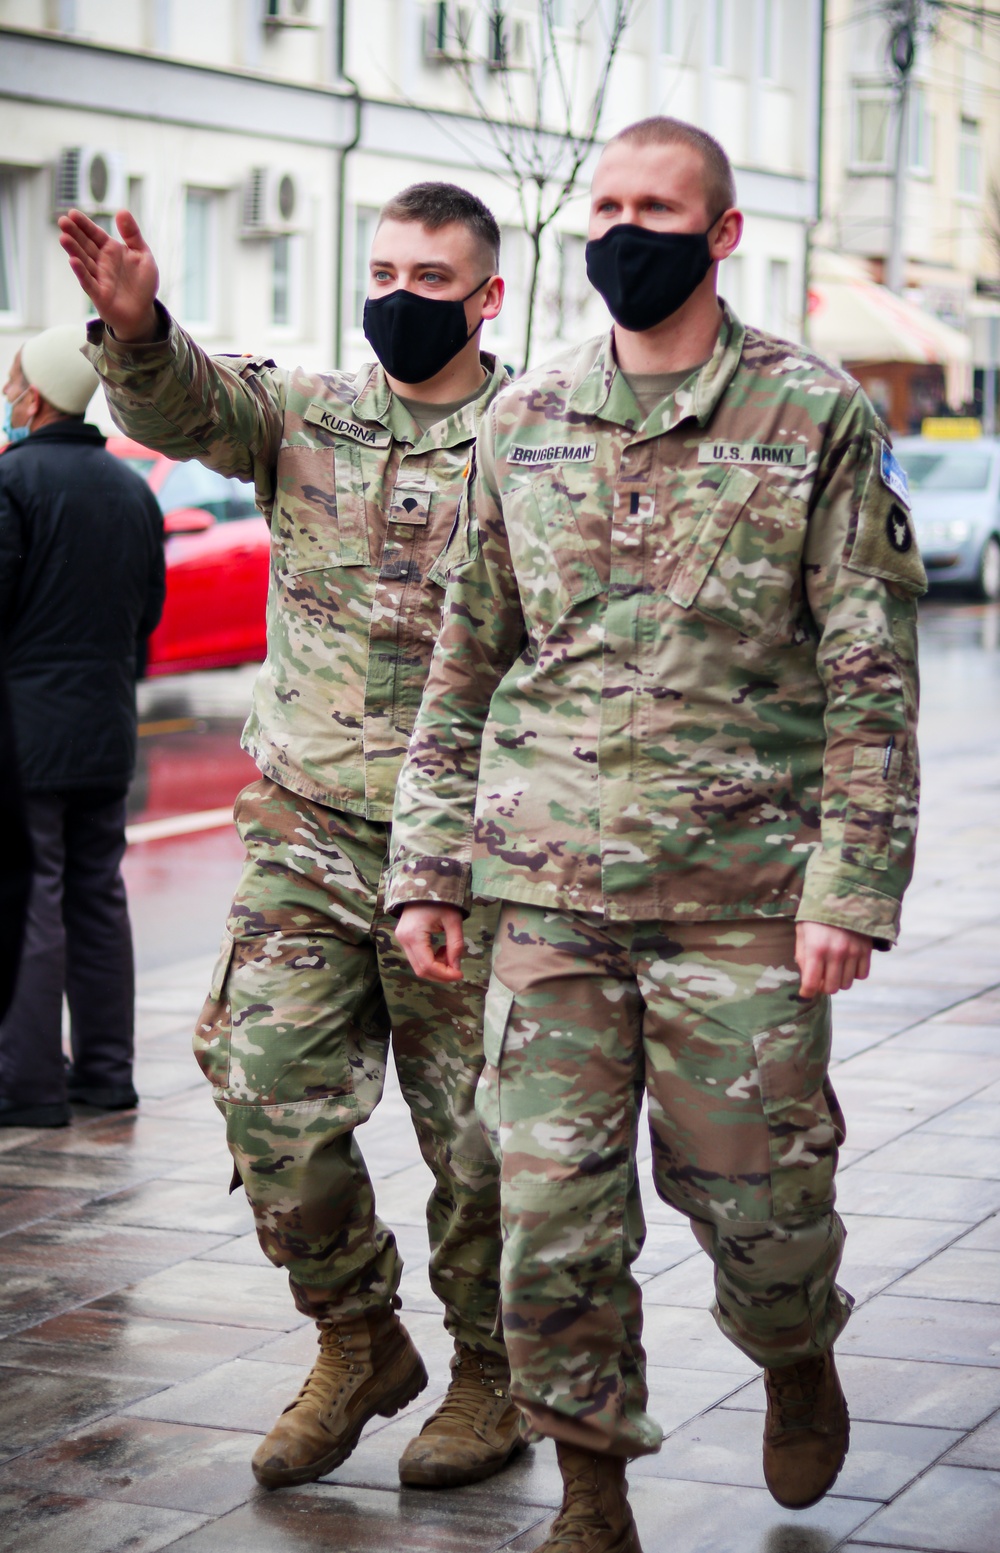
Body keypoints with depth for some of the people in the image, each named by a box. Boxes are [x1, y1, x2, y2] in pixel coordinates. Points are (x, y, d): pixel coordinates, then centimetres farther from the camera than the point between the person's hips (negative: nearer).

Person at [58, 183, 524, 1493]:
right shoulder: (306, 414, 7)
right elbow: (186, 406, -12)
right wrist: (135, 329, -35)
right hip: (306, 833, 3)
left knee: (476, 1128, 5)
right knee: (271, 1096, -3)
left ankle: (491, 1372, 25)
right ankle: (359, 1341, 20)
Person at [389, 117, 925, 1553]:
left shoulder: (815, 416, -1)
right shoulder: (522, 424, 10)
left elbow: (873, 672, -3)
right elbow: (465, 664, 15)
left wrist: (851, 885, -10)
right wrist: (429, 867, 9)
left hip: (743, 896, -3)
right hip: (547, 893, 3)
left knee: (757, 1193, 6)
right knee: (552, 1206, 1)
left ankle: (797, 1362, 39)